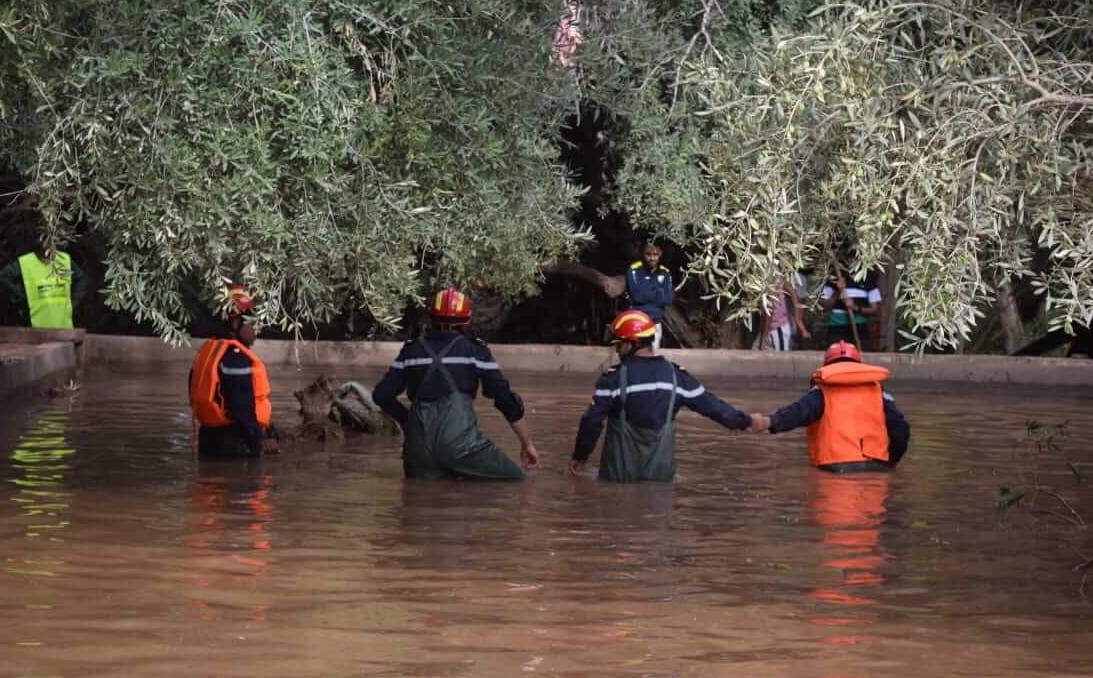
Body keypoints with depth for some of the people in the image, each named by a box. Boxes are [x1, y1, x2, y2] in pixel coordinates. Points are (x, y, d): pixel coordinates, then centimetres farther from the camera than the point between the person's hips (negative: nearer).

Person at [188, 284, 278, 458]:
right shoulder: (237, 358, -18)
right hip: (237, 443, -10)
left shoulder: (207, 351, 14)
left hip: (210, 438, 10)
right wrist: (259, 440, -15)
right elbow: (242, 408, -23)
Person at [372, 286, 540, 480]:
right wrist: (527, 443, 15)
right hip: (459, 440, -4)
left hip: (418, 444, 4)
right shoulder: (474, 350, 7)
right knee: (516, 482, 1)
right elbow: (506, 399, 6)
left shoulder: (411, 350, 16)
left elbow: (382, 395, 16)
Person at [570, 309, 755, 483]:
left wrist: (580, 456, 4)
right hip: (661, 470, 4)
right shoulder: (675, 375, 1)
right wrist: (744, 420, 20)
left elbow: (592, 421, -10)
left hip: (622, 471, -4)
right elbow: (708, 403, 7)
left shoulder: (614, 378, -11)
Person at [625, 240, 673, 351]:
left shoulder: (665, 273, 5)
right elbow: (637, 295, -18)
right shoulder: (634, 270, -8)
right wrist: (657, 293, -5)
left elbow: (667, 299, -2)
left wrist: (647, 295, -11)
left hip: (655, 323, 5)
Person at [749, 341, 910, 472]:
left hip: (836, 467, -2)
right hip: (875, 467, 2)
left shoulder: (824, 390, 9)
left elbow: (800, 411, -11)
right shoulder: (876, 389, 15)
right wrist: (890, 461, 24)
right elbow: (900, 428, 8)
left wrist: (769, 422, -25)